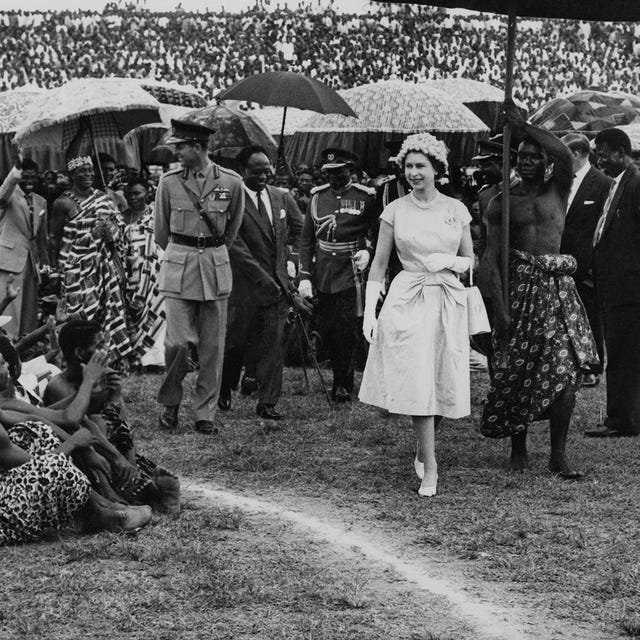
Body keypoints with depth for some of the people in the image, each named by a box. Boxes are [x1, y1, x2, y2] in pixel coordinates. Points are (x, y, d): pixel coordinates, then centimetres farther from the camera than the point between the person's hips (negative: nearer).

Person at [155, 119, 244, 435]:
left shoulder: (231, 182, 0)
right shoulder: (169, 181, 0)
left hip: (216, 267, 1)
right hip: (178, 266, -1)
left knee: (212, 346, 3)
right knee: (179, 341, -8)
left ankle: (206, 414, 11)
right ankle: (169, 402, 14)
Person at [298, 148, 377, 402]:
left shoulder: (366, 197, -2)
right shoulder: (317, 197, 8)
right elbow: (306, 239, 9)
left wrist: (368, 251, -14)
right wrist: (304, 276, 2)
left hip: (351, 273, -4)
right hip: (322, 274, 4)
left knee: (346, 331, -4)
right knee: (326, 331, 6)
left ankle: (343, 384, 8)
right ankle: (341, 377, 23)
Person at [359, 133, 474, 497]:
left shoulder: (456, 210, 6)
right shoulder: (395, 211, 3)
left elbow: (470, 260, 14)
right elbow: (379, 265, 7)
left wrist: (448, 261, -8)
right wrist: (370, 312, 0)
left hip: (448, 302, 2)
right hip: (407, 302, -2)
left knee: (445, 382, 1)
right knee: (417, 382, -9)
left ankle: (424, 450, 27)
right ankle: (430, 468, -5)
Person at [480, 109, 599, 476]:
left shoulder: (557, 191, 8)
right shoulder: (503, 203, 7)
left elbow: (566, 156, -14)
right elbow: (492, 257, 0)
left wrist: (524, 127, -9)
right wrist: (500, 307, -10)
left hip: (558, 286, 0)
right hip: (519, 285, 0)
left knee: (564, 371, -9)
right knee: (517, 371, 3)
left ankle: (559, 454, -7)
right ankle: (518, 448, 19)